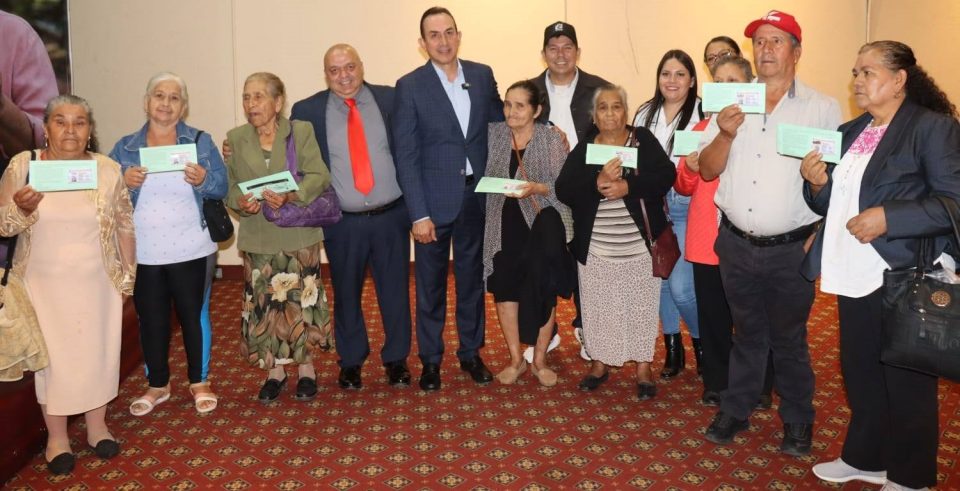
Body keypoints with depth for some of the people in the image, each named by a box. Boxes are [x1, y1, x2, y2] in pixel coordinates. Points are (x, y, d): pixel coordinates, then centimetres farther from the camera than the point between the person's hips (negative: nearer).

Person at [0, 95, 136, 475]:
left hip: (97, 283, 1)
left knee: (98, 352, 11)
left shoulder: (108, 169, -4)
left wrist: (128, 276, 5)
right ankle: (56, 436, 25)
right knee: (51, 356, 8)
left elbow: (125, 226, 3)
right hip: (43, 285, 0)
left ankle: (97, 426, 30)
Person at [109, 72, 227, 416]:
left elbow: (222, 187, -2)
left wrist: (203, 179, -23)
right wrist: (124, 182, -17)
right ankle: (157, 385, 27)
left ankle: (199, 382, 23)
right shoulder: (125, 148, 6)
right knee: (151, 319, 11)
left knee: (194, 315, 7)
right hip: (142, 254, 2)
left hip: (191, 251, -2)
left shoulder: (201, 142, 2)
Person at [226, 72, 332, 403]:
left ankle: (306, 368, 22)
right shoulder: (235, 139, 6)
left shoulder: (302, 132, -2)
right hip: (257, 237, 2)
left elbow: (318, 176, -9)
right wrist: (240, 202, -16)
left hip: (298, 234, -2)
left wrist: (290, 195, -25)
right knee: (264, 304, 6)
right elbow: (229, 185, 6)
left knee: (301, 301, 4)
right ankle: (275, 371, 22)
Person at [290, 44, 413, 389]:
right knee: (346, 295, 12)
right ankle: (350, 361, 31)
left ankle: (396, 359, 27)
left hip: (391, 217, 0)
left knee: (395, 292, 10)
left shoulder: (391, 99, 1)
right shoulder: (307, 111, 0)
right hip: (342, 222, 0)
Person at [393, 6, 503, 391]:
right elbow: (405, 156, -10)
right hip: (434, 200, -3)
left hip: (477, 196, 3)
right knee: (430, 284, 9)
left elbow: (500, 121, 15)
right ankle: (430, 359, 24)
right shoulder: (410, 86, -8)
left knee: (472, 278, 14)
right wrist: (418, 214, -15)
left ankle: (471, 353, 30)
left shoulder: (482, 75, 3)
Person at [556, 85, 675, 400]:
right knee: (599, 307, 10)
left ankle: (643, 366, 20)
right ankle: (599, 363, 26)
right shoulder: (583, 148, 4)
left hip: (640, 245, -1)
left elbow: (666, 175, -11)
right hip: (596, 248, 2)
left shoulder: (644, 140, 1)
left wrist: (628, 186, -23)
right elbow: (563, 190, -8)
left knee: (641, 305, 8)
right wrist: (597, 182, -24)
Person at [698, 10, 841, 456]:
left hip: (791, 249, -2)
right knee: (746, 332, 17)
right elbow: (707, 171, 2)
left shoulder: (823, 109, -3)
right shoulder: (732, 106, 5)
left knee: (789, 338, 10)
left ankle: (797, 422, 29)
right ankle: (735, 411, 31)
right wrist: (726, 134, -15)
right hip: (737, 245, 3)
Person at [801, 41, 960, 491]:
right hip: (854, 280, 7)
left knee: (906, 385, 7)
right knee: (860, 374, 18)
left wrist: (887, 217, -23)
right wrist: (816, 183, -2)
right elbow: (832, 204, 18)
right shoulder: (849, 132, 13)